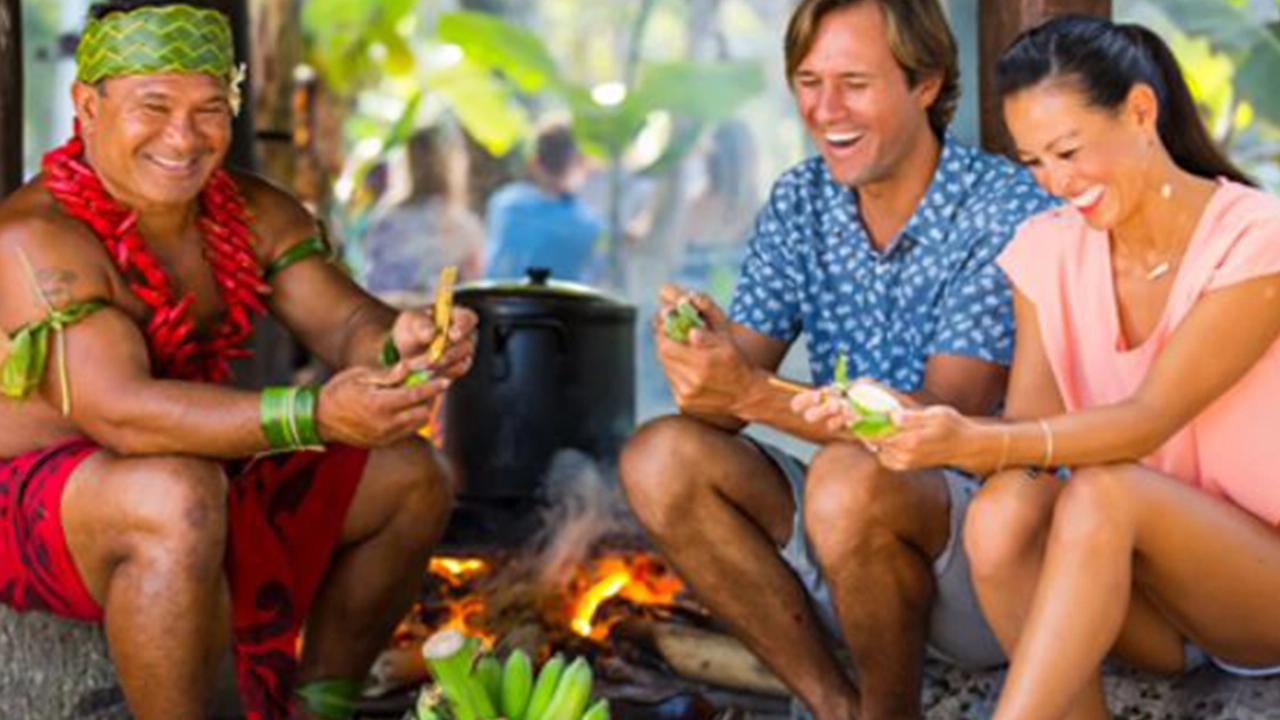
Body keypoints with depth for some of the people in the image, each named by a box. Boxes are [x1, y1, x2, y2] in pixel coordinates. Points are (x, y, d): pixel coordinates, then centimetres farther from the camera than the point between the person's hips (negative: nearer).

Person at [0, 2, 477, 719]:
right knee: (176, 497, -39)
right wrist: (317, 415, -44)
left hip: (197, 487, 8)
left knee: (411, 476, 7)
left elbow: (348, 324, -9)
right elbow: (120, 412, -35)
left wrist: (403, 348, -35)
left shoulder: (256, 215, -1)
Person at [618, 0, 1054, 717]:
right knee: (662, 458, -11)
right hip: (857, 526, 6)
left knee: (851, 477, -35)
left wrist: (753, 394, -33)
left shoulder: (1008, 212, -15)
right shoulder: (800, 203, 4)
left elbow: (949, 422, -24)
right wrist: (702, 356, -27)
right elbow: (731, 389, -2)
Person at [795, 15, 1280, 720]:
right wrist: (905, 418, -27)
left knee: (1104, 490, -34)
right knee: (1004, 510, -29)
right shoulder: (1048, 249, 4)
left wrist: (976, 443, -39)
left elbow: (1149, 421, -24)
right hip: (1126, 572, 4)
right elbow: (1027, 429, -6)